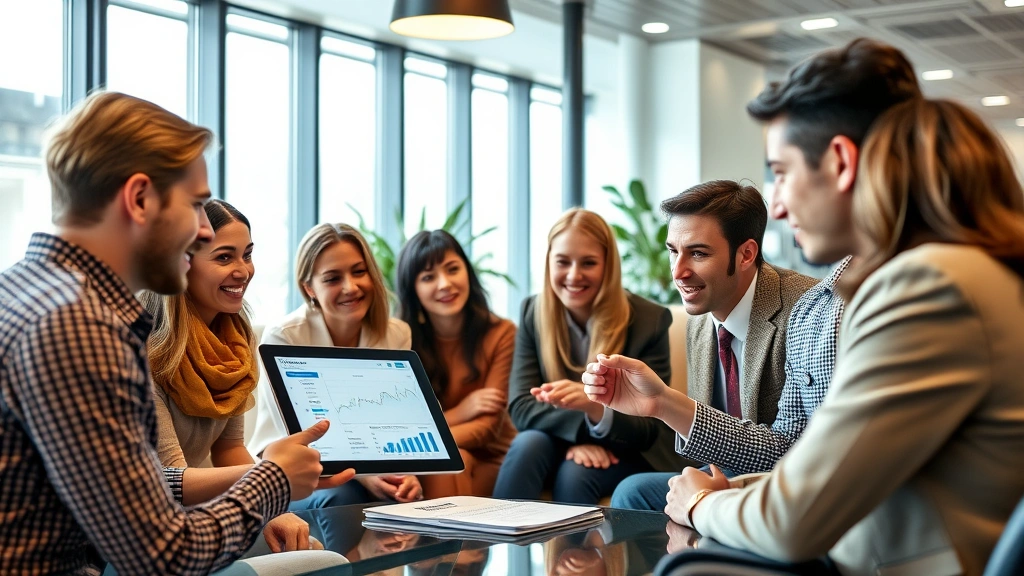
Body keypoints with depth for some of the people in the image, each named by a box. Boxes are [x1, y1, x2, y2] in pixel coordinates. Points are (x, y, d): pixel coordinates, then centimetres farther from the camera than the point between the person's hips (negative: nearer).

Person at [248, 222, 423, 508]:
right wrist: (361, 473, -33)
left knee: (406, 494, -28)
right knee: (341, 496, -35)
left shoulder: (397, 335, -1)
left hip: (364, 467, 4)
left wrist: (404, 472, -27)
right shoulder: (282, 338, -15)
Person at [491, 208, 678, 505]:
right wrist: (581, 429, -29)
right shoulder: (534, 312, -5)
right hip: (563, 442, 2)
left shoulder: (649, 321, -13)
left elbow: (649, 428, -15)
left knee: (574, 474, -32)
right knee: (527, 445, -29)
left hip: (629, 452, -2)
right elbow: (520, 407, -10)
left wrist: (595, 408, -38)